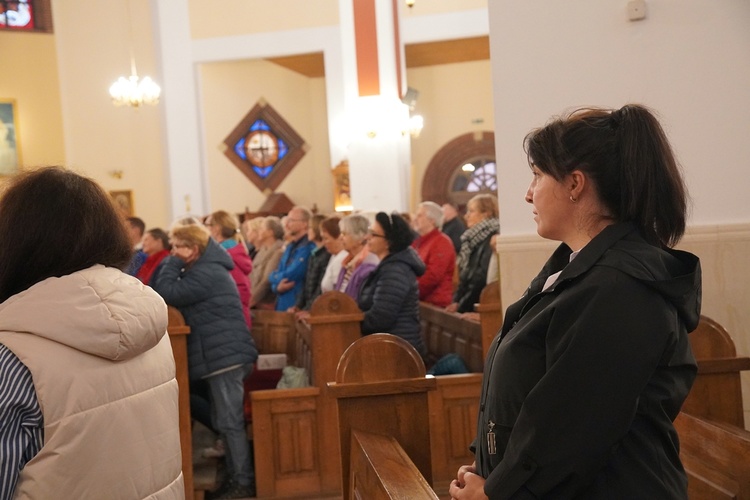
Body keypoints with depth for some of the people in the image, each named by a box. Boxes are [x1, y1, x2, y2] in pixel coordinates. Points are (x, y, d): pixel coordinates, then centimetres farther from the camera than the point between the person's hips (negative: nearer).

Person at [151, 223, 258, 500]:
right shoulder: (204, 269, 19)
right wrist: (173, 264, 2)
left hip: (226, 354, -11)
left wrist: (173, 263, -8)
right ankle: (235, 476, 22)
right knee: (223, 421, 15)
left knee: (229, 421, -6)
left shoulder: (206, 273, -15)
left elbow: (167, 294, -19)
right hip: (222, 354, 11)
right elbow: (158, 289, 17)